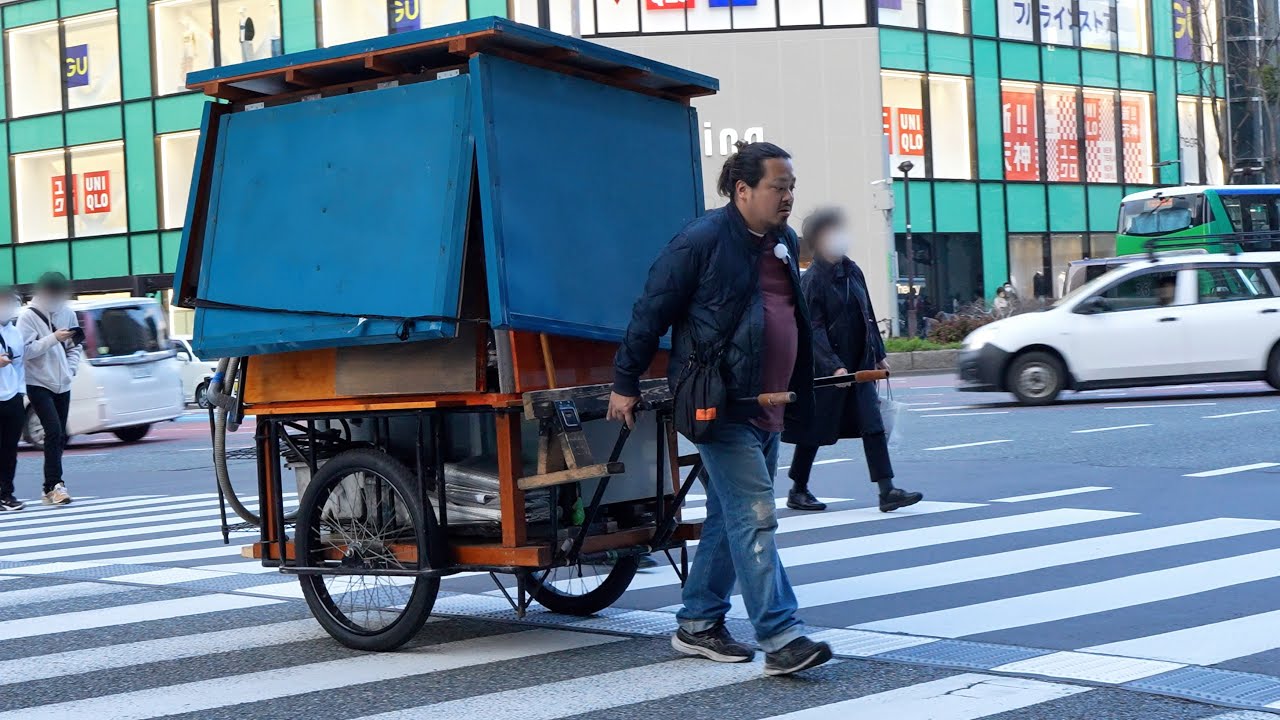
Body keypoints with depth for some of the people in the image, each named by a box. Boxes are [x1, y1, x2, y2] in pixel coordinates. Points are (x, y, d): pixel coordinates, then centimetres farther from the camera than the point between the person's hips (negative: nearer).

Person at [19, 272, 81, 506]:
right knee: (54, 432, -19)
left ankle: (50, 488, 14)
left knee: (59, 437, 7)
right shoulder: (28, 316, -8)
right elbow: (26, 350, -15)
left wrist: (71, 368, -1)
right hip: (39, 384, -6)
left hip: (62, 385, 6)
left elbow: (74, 347, 15)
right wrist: (54, 338, -22)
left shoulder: (67, 313, 6)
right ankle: (55, 485, -19)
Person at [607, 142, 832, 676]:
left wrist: (801, 390, 21)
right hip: (721, 407, -9)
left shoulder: (785, 244, 13)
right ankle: (781, 638, -14)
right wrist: (625, 384, -6)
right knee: (754, 518, -12)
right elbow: (651, 312, -9)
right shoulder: (702, 241, -12)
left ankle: (698, 625, 25)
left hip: (767, 410, 9)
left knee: (729, 518, 14)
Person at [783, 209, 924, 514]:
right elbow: (814, 329, -17)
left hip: (859, 364, 6)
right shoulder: (812, 280, -12)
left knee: (873, 426, -2)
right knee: (814, 431, 4)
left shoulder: (852, 271, 9)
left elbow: (867, 315, 17)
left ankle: (887, 491, -5)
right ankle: (797, 491, 19)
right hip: (825, 368, -6)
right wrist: (834, 366, -25)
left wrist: (878, 354, 15)